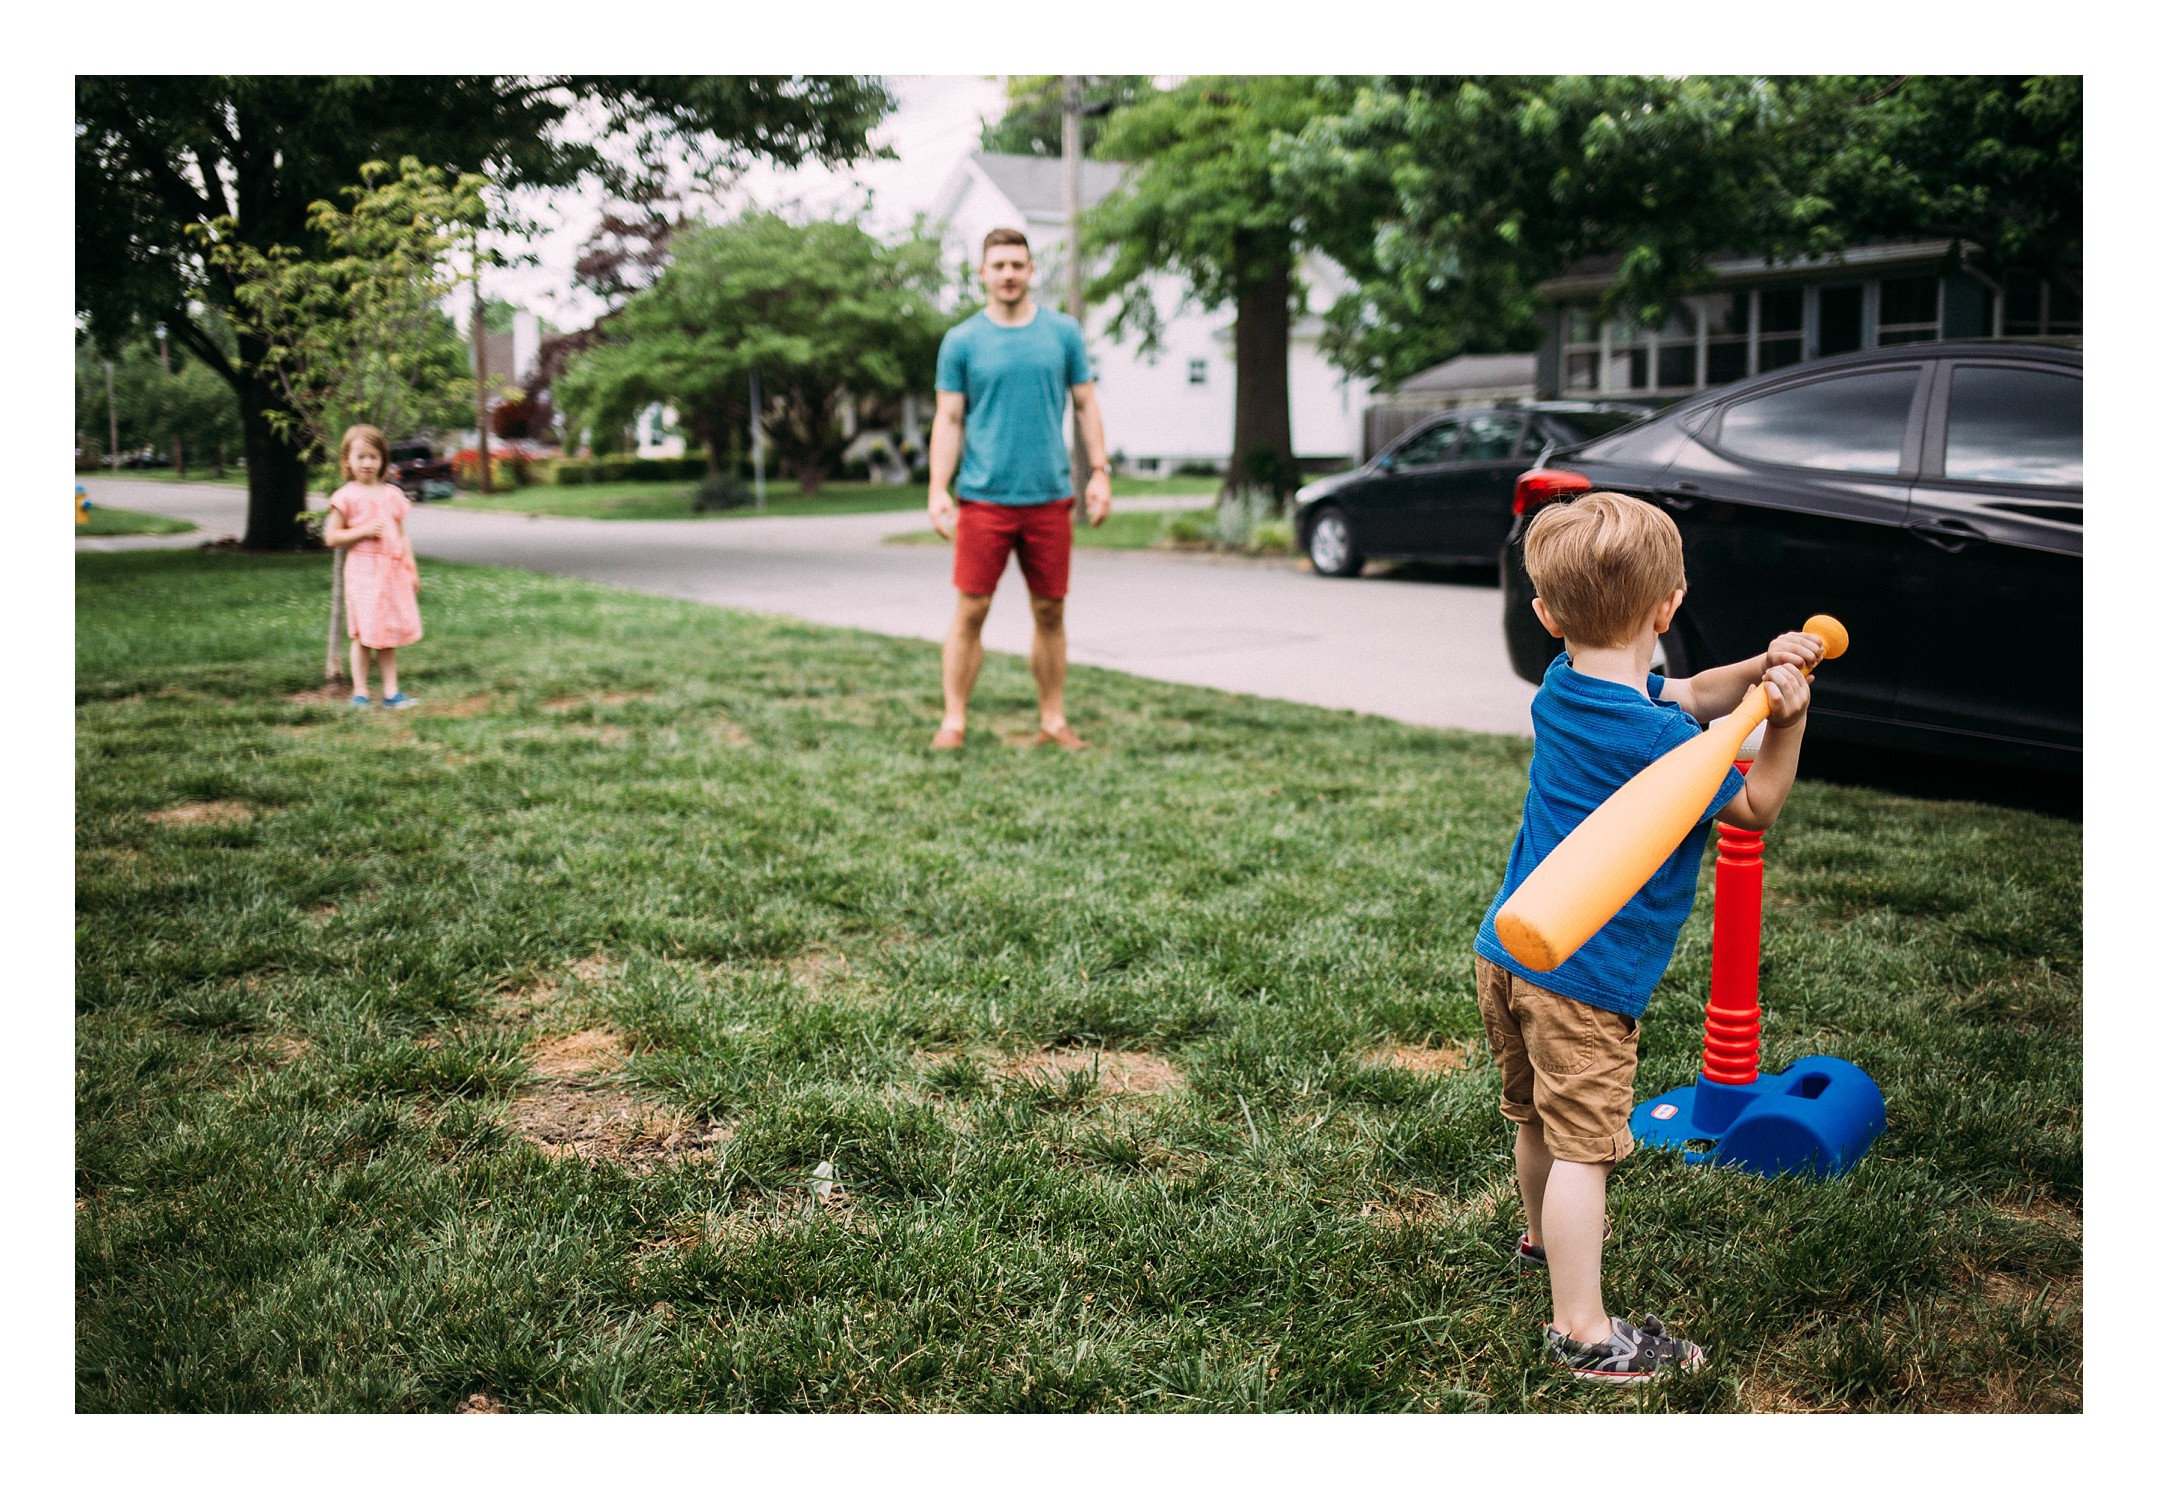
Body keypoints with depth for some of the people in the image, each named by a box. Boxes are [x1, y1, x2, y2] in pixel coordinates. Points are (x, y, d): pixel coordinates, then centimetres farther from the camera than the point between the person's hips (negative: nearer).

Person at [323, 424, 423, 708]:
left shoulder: (392, 494, 11)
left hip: (393, 570, 4)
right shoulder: (347, 496, -3)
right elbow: (331, 537, -4)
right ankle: (360, 692, 6)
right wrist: (363, 531, -15)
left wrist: (411, 568, 10)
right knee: (364, 634, -3)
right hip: (363, 570, -4)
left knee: (388, 633, 7)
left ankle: (391, 692, 11)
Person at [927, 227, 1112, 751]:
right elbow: (948, 420, 2)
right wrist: (938, 491, -7)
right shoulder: (961, 341, 3)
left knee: (1050, 611, 7)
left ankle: (1054, 721, 16)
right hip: (983, 497, -2)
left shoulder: (1063, 332, 7)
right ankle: (954, 721, 6)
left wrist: (1099, 473, 1)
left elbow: (1085, 406, 10)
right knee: (971, 611, -2)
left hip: (1050, 496, 2)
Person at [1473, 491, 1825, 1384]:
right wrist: (1788, 721, -9)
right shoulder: (1656, 743, -21)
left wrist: (1759, 669, 0)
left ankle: (1547, 1237, 47)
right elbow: (1757, 809, -6)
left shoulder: (1561, 689, 3)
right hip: (1585, 978, -8)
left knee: (1537, 1118, 25)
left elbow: (1683, 695, 15)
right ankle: (1582, 1332, 1)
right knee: (1580, 1147, -4)